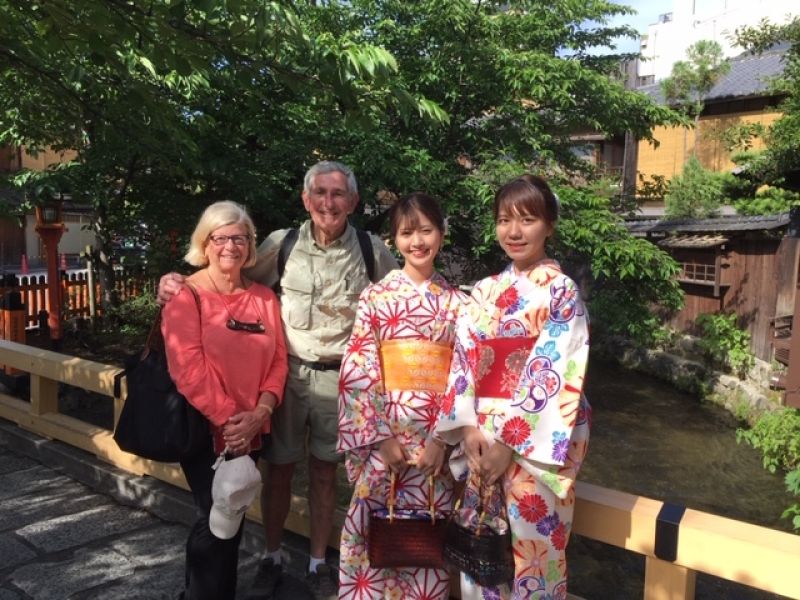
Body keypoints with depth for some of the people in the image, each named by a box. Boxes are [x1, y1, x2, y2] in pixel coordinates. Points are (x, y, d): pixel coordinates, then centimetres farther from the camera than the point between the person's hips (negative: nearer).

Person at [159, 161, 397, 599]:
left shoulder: (372, 250, -4)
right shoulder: (281, 244, -6)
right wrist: (178, 284, -12)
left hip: (338, 377, 0)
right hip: (286, 371, 0)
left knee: (324, 471, 13)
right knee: (277, 468, 10)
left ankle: (318, 563, 32)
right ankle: (272, 556, 33)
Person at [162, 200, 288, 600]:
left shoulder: (264, 298, 6)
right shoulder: (186, 295, -9)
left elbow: (278, 361, 3)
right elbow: (187, 368, -17)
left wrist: (259, 414, -11)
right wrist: (226, 419, -19)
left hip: (248, 431, 5)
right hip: (203, 428, -4)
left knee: (232, 519, 15)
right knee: (217, 520, 0)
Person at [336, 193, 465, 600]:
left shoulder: (455, 302, 5)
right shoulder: (375, 296, 0)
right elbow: (358, 370, -5)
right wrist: (380, 435, -10)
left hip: (434, 437, 2)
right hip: (383, 431, -1)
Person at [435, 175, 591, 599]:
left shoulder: (561, 291, -6)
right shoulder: (484, 291, 8)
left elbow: (553, 375, -13)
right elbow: (464, 360, 4)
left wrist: (510, 441, -16)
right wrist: (469, 429, -8)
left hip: (535, 441, -4)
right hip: (482, 438, 5)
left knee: (530, 550, 5)